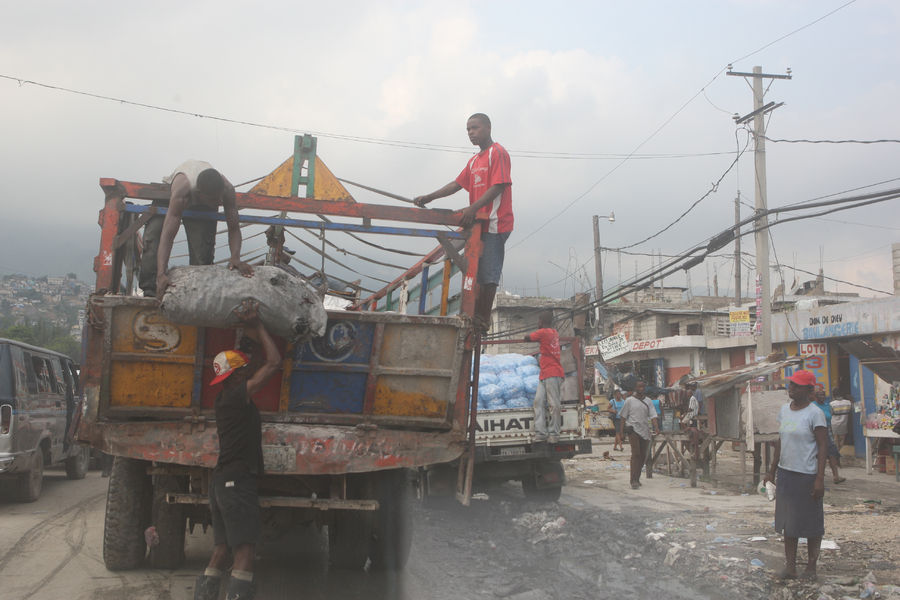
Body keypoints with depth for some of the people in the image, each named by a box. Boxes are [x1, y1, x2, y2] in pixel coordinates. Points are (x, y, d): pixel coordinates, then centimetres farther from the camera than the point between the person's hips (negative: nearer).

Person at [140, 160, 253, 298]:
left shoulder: (227, 190, -40)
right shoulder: (181, 192, -48)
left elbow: (234, 228, -35)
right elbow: (167, 235, -53)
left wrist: (236, 258, -55)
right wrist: (161, 274, -64)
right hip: (168, 194, -2)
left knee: (203, 247, -16)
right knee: (153, 234, -24)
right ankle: (150, 290, -21)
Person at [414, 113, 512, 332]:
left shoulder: (498, 153, -5)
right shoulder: (474, 161, 22)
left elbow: (498, 186, -15)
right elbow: (457, 184, 18)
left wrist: (473, 208, -24)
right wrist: (429, 197, 6)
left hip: (494, 223, -9)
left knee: (488, 273, -8)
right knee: (475, 271, 8)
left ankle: (483, 319, -6)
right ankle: (476, 315, 12)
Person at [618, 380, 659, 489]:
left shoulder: (648, 401, 11)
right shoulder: (629, 400, 2)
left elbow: (653, 415, 3)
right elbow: (623, 416, 4)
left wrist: (656, 427, -13)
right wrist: (621, 430, -3)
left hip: (645, 431, 4)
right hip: (633, 429, -4)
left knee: (643, 456, 7)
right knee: (636, 454, -14)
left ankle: (637, 478, 21)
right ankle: (634, 481, -16)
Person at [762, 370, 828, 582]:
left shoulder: (814, 414, -11)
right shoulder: (784, 410, 9)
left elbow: (822, 446, -12)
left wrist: (820, 479, -17)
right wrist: (772, 471, 18)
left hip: (807, 475, -7)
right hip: (785, 473, 7)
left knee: (811, 523, 4)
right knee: (788, 521, 9)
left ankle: (811, 566, 16)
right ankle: (790, 566, 15)